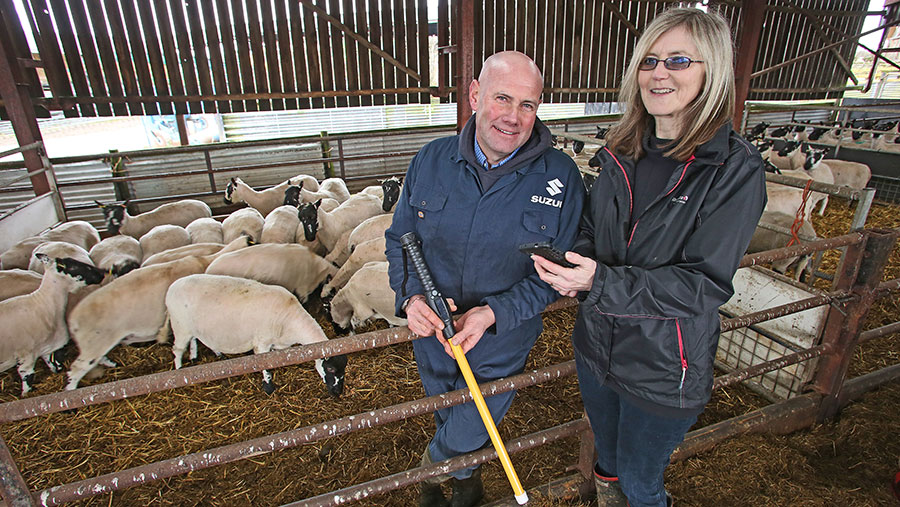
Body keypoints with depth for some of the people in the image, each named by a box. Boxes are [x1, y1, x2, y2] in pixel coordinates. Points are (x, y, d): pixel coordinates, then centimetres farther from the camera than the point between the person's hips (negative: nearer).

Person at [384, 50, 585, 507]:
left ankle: (432, 466, 55)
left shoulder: (561, 177, -17)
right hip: (432, 333, 3)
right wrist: (410, 295, -20)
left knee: (466, 436, 14)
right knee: (446, 419, 29)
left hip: (501, 343, -2)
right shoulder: (430, 160, -10)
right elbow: (398, 239, -1)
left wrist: (495, 312, -26)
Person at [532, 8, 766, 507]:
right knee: (607, 455, 30)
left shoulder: (736, 169, -17)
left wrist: (601, 282, -33)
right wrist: (573, 267, -16)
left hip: (664, 367, -4)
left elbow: (705, 284, -22)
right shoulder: (621, 153, -2)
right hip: (597, 344, 5)